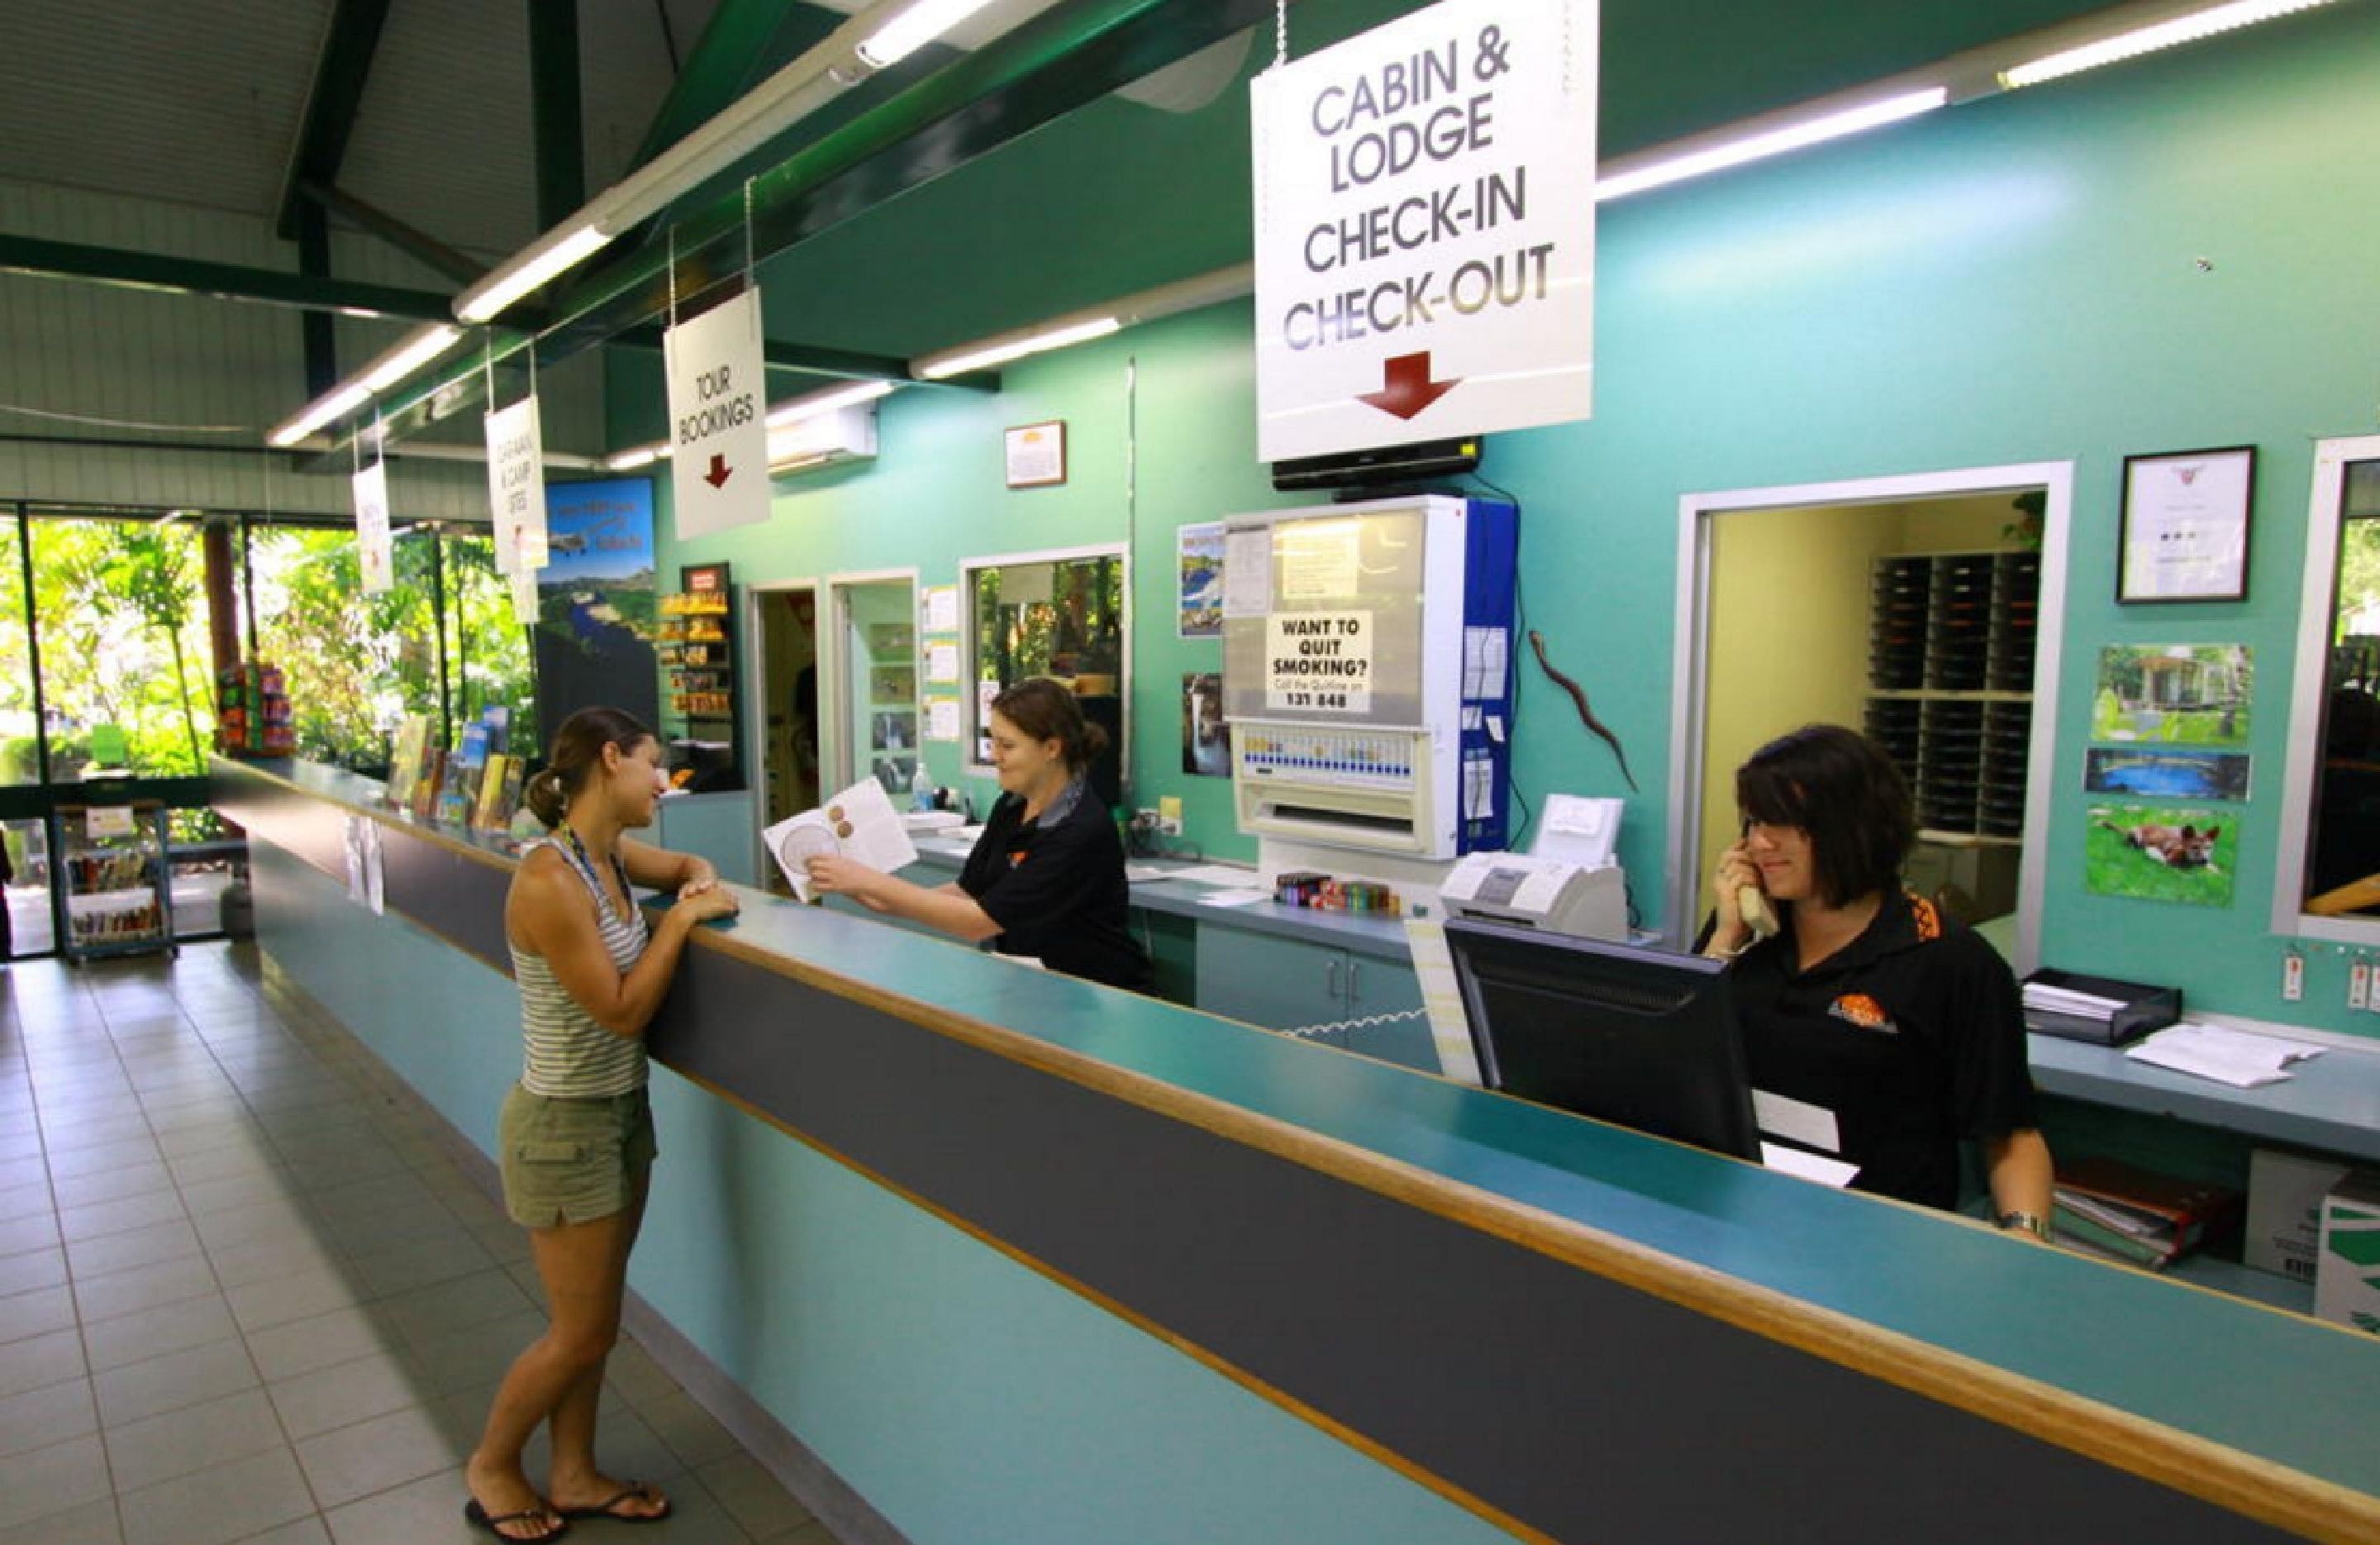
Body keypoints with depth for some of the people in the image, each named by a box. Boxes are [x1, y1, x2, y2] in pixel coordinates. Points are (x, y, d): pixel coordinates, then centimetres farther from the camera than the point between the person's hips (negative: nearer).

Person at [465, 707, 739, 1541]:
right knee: (582, 1335, 9)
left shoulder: (611, 855, 0)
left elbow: (689, 865, 19)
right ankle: (491, 1465, 34)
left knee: (591, 1325, 19)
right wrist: (679, 918, -17)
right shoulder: (549, 881, -26)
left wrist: (702, 885, -2)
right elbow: (622, 1011, -23)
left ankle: (574, 1477, 37)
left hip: (622, 1112, 8)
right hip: (566, 1125, -8)